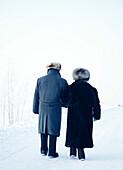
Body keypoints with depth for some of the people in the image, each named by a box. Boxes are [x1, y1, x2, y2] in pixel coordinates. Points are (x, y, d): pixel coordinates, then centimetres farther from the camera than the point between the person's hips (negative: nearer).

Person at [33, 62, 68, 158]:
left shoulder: (40, 80, 0)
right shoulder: (62, 81, -7)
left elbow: (36, 96, 5)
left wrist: (35, 109, 14)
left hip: (43, 108, 3)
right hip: (55, 110, -2)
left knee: (43, 129, 19)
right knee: (53, 129, 7)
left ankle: (43, 150, 25)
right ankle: (52, 152, 11)